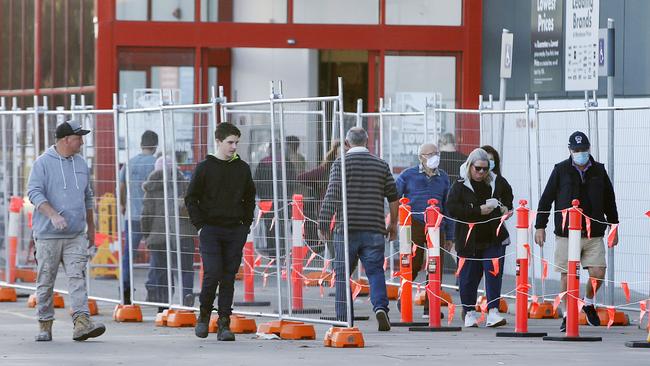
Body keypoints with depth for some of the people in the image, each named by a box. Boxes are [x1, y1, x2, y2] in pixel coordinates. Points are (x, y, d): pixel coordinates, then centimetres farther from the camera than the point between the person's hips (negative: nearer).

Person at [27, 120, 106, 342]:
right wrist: (53, 215, -26)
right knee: (46, 281, 2)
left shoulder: (81, 164, 15)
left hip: (76, 235, 4)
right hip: (48, 234, -4)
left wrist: (91, 229, 24)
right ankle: (45, 325, 12)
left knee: (77, 278, -10)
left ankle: (82, 322, -19)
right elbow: (34, 192, -13)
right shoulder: (43, 163, -3)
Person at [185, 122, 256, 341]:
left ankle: (224, 324, 4)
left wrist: (247, 224, 9)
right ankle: (204, 315, 9)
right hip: (211, 230, -3)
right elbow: (191, 198, 3)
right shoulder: (205, 168, -1)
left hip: (235, 231, 3)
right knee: (212, 274, -12)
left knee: (229, 278, 2)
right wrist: (200, 225, -4)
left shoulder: (242, 169, 9)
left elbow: (249, 198, 20)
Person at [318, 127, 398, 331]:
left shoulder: (341, 164, -3)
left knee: (342, 275, 7)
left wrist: (323, 223, -4)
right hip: (374, 230, 2)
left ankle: (344, 320, 7)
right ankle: (380, 306, -20)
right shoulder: (381, 165, 8)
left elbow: (332, 196, -9)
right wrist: (393, 224, 23)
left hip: (346, 230, -2)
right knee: (375, 271, 5)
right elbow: (393, 198, 12)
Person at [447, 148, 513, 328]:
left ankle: (493, 311, -10)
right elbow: (452, 208, -18)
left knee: (494, 273, -8)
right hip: (469, 240, -2)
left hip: (494, 238, 2)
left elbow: (508, 197, 28)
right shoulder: (460, 186, -5)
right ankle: (469, 312, 17)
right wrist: (479, 211, -22)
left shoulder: (497, 182, 7)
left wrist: (506, 209, 7)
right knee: (469, 276, 4)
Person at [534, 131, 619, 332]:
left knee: (598, 273, -6)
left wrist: (614, 225, 19)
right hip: (566, 233, -2)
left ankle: (588, 302, 23)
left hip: (594, 234, 2)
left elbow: (609, 200, 19)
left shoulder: (599, 171, 8)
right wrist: (540, 226, -1)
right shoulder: (561, 170, 1)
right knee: (567, 275, 0)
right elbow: (546, 199, 3)